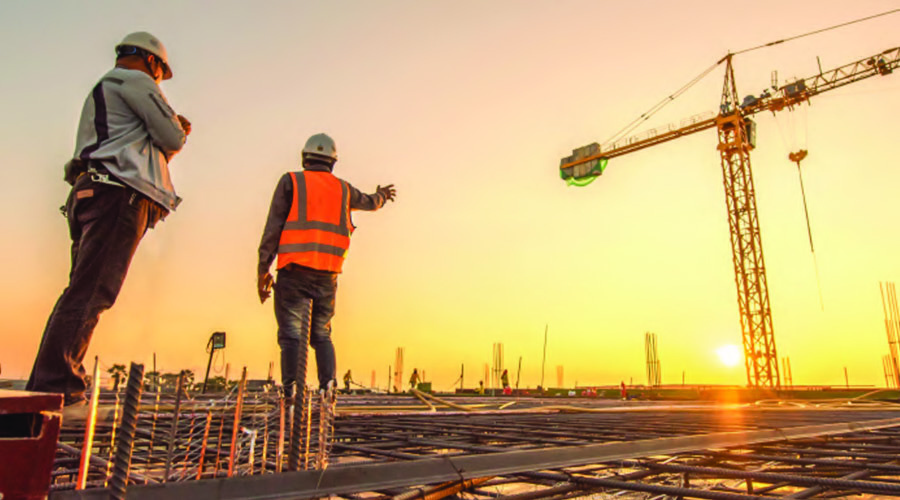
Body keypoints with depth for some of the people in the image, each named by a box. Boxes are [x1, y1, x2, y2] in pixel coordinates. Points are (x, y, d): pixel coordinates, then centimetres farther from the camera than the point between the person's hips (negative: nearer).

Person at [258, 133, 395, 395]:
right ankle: (328, 386, 2)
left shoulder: (290, 181, 5)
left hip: (294, 271, -3)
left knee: (292, 335, -3)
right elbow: (370, 202, 36)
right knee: (322, 334, 14)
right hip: (327, 275, 3)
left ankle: (292, 392, -14)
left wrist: (262, 270, 0)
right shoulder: (343, 189, 15)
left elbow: (273, 228, -2)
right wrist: (381, 195, 60)